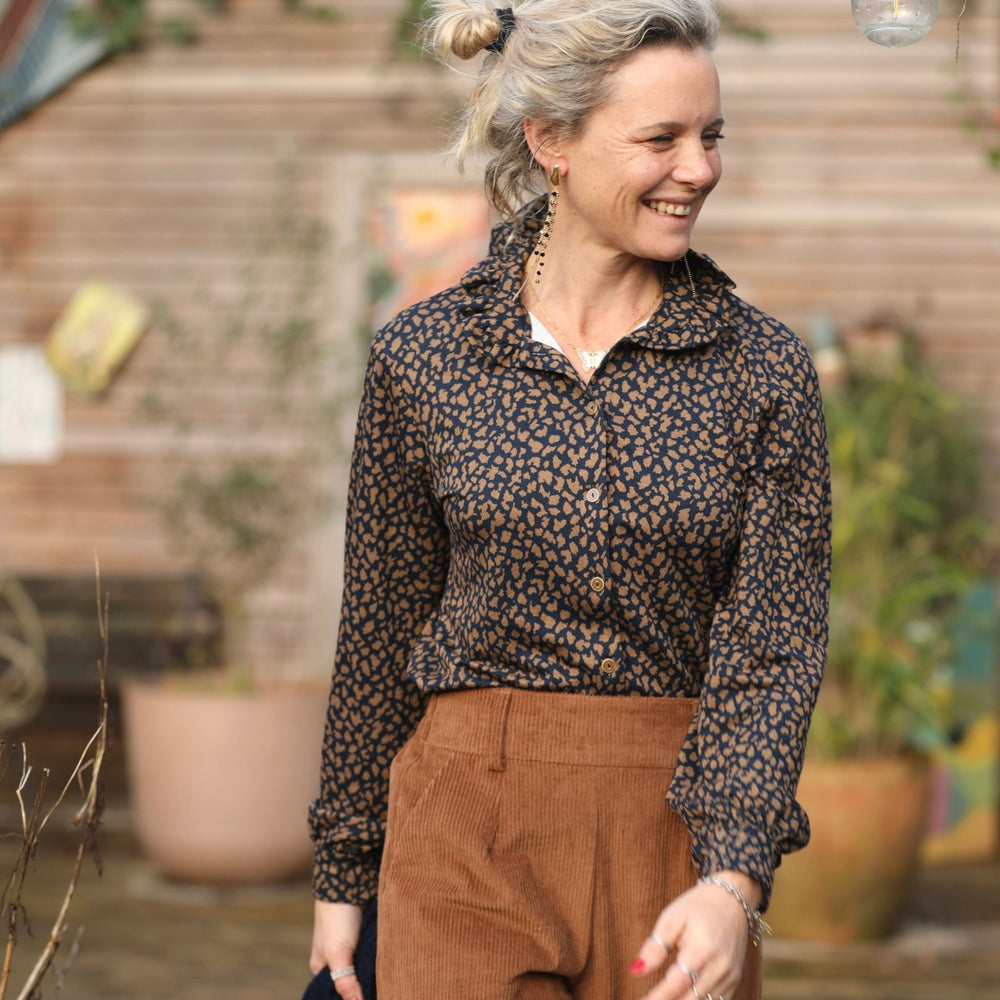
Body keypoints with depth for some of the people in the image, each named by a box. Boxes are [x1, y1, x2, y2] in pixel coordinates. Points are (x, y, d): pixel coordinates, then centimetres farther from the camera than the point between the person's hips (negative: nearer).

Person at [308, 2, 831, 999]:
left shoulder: (765, 369, -1)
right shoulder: (423, 355, 0)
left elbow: (773, 648, -7)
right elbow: (380, 628, 8)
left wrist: (733, 882, -21)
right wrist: (342, 870, 12)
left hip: (684, 835, 1)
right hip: (471, 830, 0)